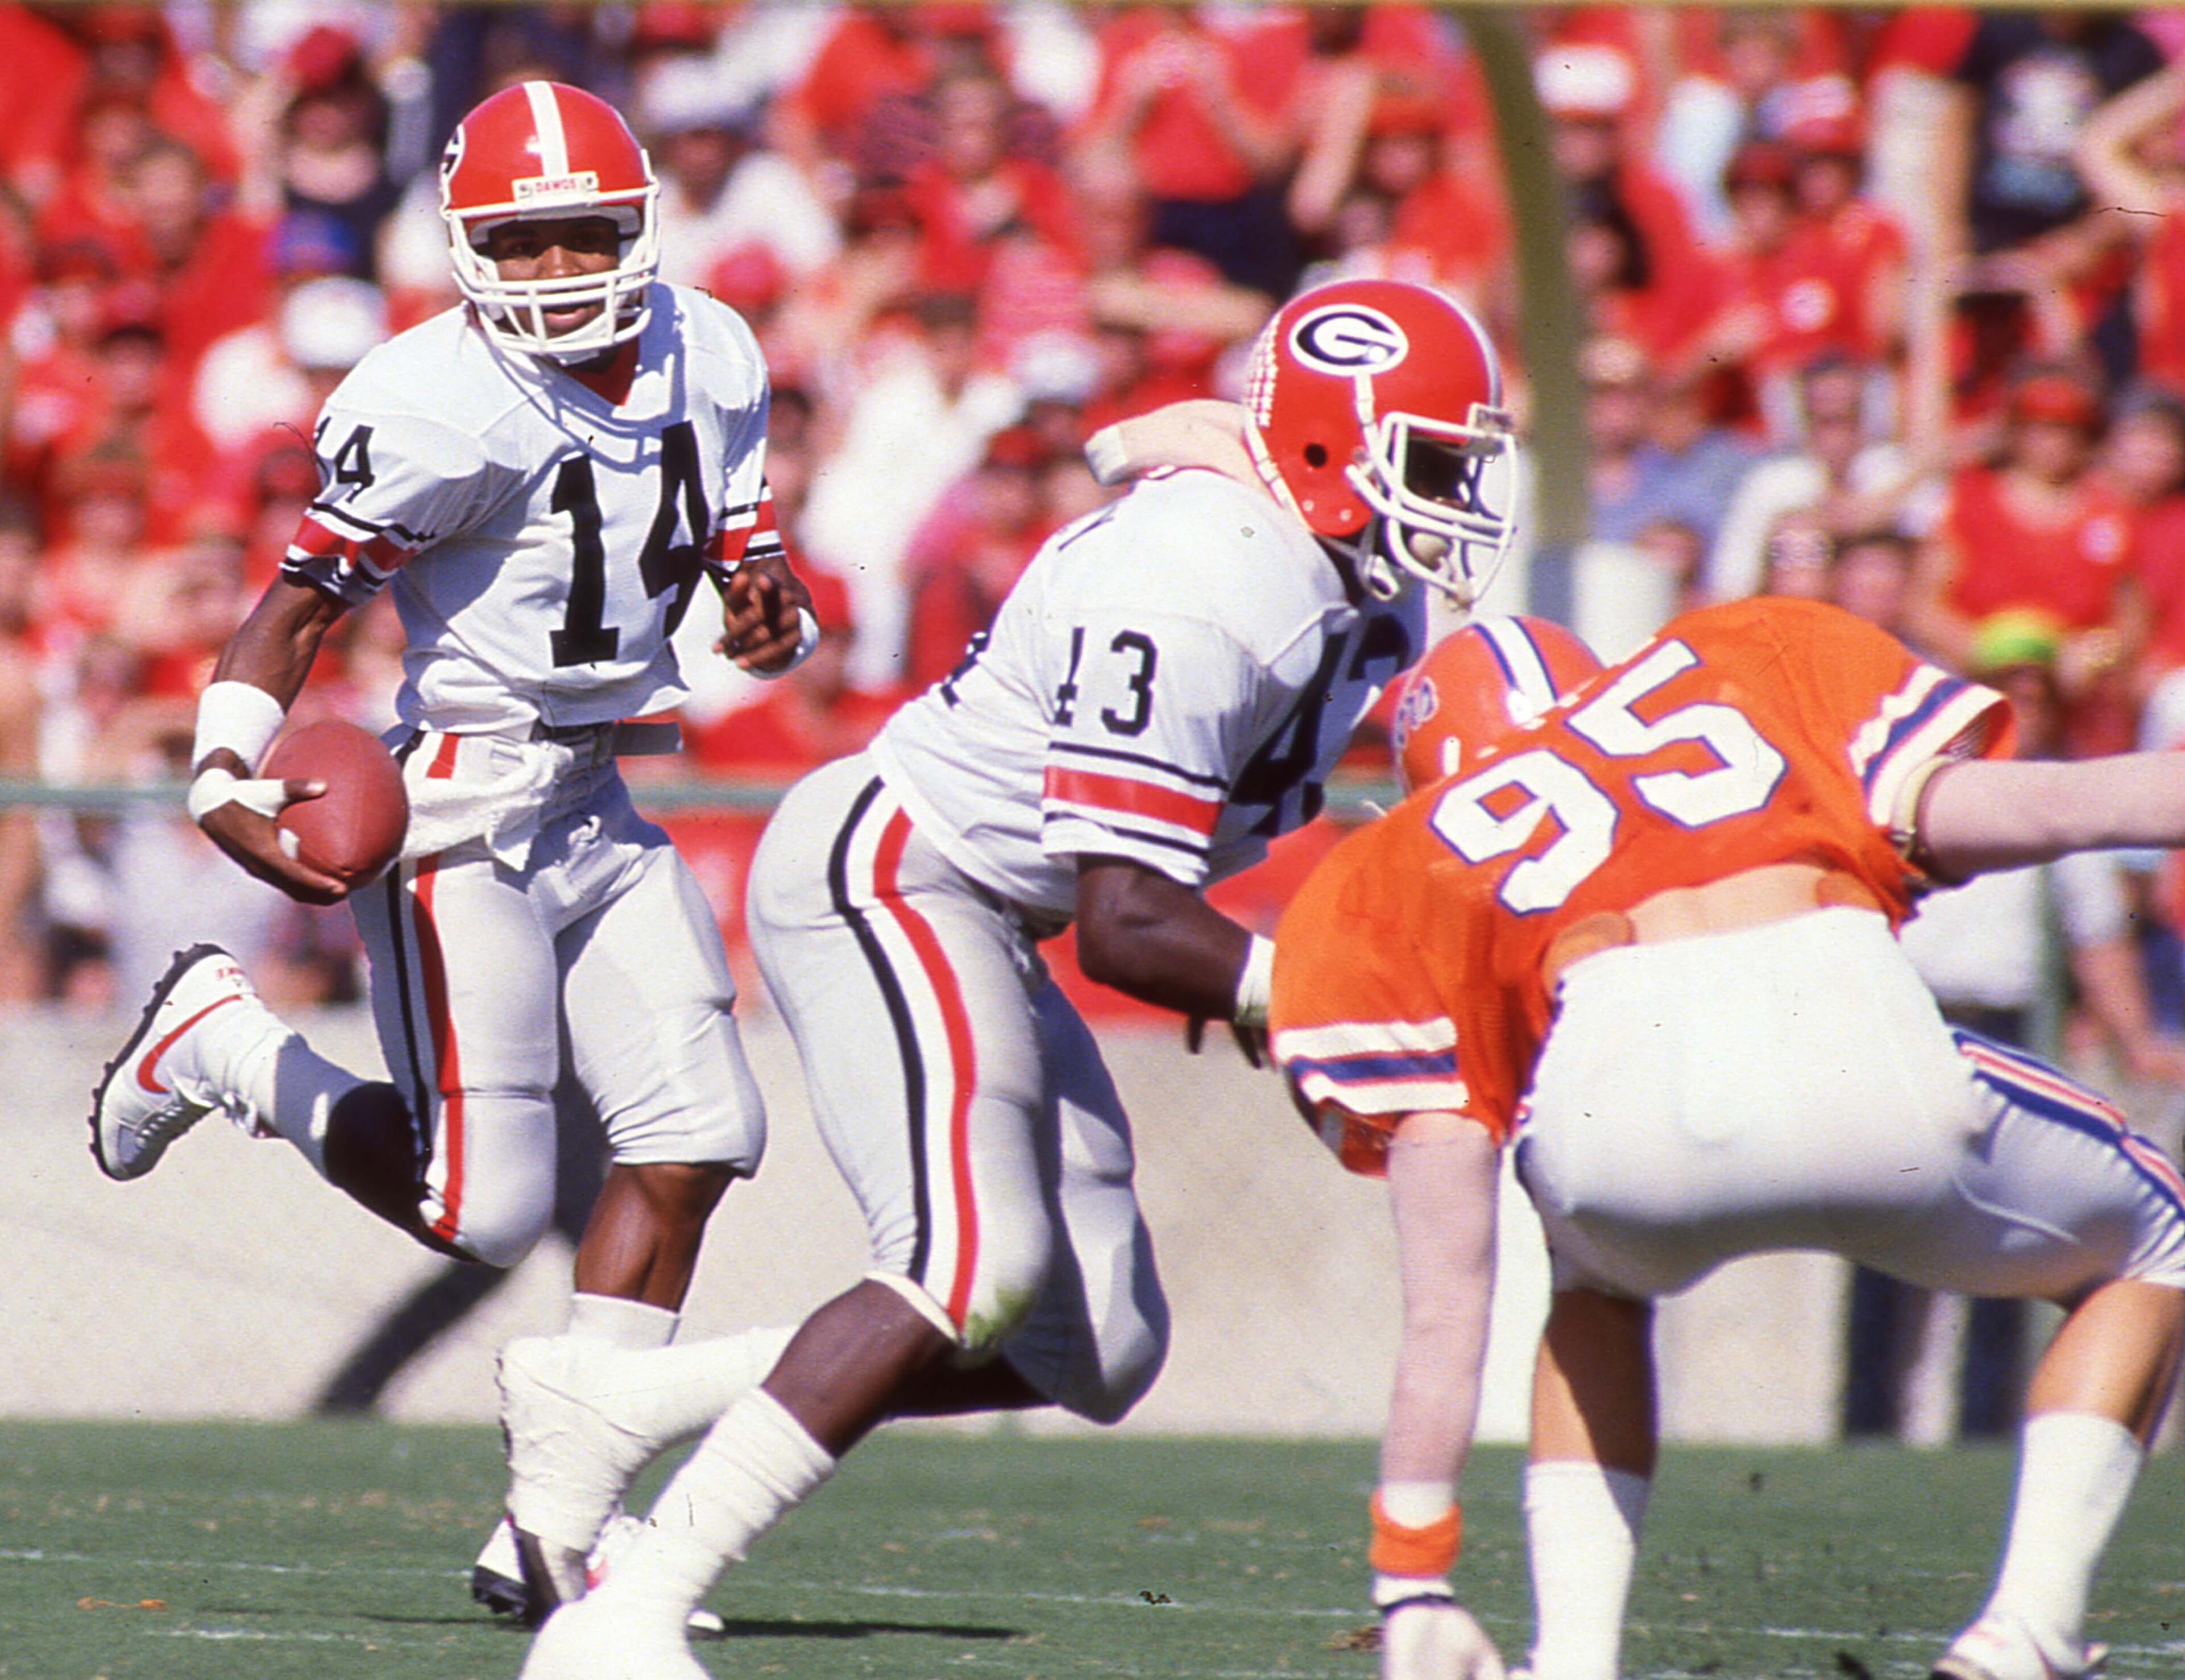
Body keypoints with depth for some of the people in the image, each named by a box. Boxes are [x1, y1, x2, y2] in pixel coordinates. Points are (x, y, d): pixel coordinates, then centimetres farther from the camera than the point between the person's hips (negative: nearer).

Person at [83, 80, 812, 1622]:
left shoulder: (710, 364, 3)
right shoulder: (444, 408, -18)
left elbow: (756, 563, 12)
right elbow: (302, 602, -13)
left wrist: (771, 608, -13)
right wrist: (226, 781, -26)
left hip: (598, 811, 7)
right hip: (463, 810, -7)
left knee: (696, 1136, -3)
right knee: (483, 1207, -8)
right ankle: (220, 1044, 17)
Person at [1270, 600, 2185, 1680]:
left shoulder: (1401, 875, 28)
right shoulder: (1767, 654, 31)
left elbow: (1443, 1309, 23)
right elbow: (1971, 813, 14)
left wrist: (1412, 1587, 26)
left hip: (1619, 1101, 1)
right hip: (1863, 1069, -1)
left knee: (1599, 1286, 40)